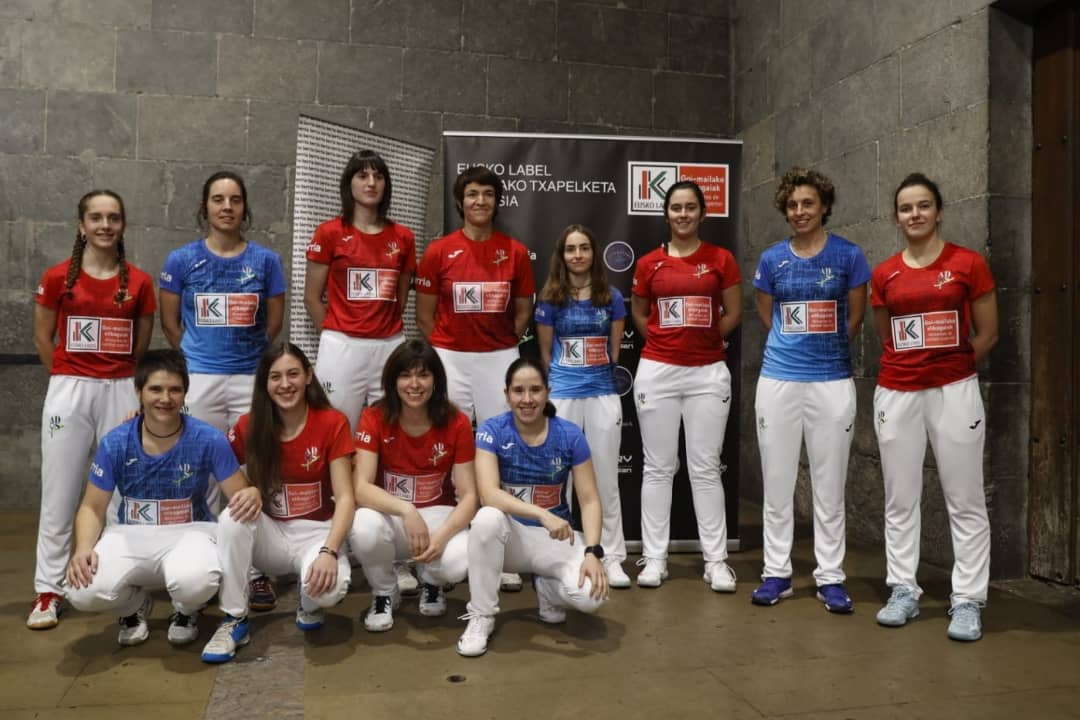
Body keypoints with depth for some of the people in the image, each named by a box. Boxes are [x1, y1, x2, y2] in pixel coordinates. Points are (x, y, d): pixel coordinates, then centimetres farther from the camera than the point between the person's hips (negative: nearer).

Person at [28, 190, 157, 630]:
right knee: (59, 494, 3)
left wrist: (112, 372, 9)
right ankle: (49, 591, 12)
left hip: (121, 392, 1)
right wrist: (70, 376, 8)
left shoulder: (139, 282, 2)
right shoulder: (57, 277, 0)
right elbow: (43, 338, 7)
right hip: (69, 391, -1)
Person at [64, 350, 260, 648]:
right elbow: (93, 508, 1)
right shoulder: (115, 443, -6)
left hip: (189, 532, -2)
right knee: (83, 591, -27)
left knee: (195, 582, -37)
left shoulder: (208, 440, -11)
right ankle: (134, 605, 13)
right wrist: (83, 548, -20)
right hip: (130, 535, 2)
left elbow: (240, 495, -7)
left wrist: (252, 495, -34)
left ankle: (186, 611, 6)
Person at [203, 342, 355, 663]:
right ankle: (235, 620, -12)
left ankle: (309, 604, 5)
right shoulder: (249, 426, -3)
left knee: (330, 586, -33)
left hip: (316, 532, -2)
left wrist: (329, 552, -27)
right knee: (233, 517, -29)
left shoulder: (332, 423, -11)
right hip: (270, 533, 3)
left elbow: (345, 498, -15)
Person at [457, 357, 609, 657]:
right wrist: (543, 515, -38)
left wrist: (592, 552, -23)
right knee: (487, 518, -37)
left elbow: (589, 500, -7)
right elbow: (489, 494, -26)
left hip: (557, 538, 1)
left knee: (592, 596, -27)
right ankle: (481, 615, -15)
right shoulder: (492, 431, -12)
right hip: (510, 535, -1)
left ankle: (546, 587, 11)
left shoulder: (570, 435, -8)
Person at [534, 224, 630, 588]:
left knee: (606, 479, 5)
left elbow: (614, 350, 10)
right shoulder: (551, 299, 2)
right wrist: (564, 379, 11)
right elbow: (545, 352, 8)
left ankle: (612, 558, 14)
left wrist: (596, 376, 10)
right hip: (562, 397, -1)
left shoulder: (612, 297, 4)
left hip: (603, 395, 1)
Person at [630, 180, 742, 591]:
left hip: (708, 373, -1)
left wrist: (702, 340, 5)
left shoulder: (721, 259, 2)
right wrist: (667, 340, 6)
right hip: (657, 371, 1)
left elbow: (733, 314, 6)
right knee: (658, 466, 5)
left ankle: (716, 560, 12)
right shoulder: (649, 263, 4)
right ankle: (655, 557, 14)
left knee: (706, 468, 3)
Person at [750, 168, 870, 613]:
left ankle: (830, 577, 16)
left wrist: (829, 348, 11)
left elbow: (856, 317, 8)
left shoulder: (848, 255, -1)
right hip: (778, 380, 2)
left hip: (833, 381, -1)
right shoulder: (772, 259, 4)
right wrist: (792, 346, 12)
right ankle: (776, 573, 17)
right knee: (777, 481, 6)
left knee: (830, 485, 5)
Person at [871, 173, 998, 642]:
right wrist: (911, 366, 7)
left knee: (965, 501, 1)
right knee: (900, 500, 8)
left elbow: (987, 334, 2)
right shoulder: (883, 275, 5)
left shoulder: (968, 264, -3)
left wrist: (949, 367, 5)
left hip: (954, 391, -3)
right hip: (896, 393, 3)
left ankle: (968, 602, 10)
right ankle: (903, 592, 18)